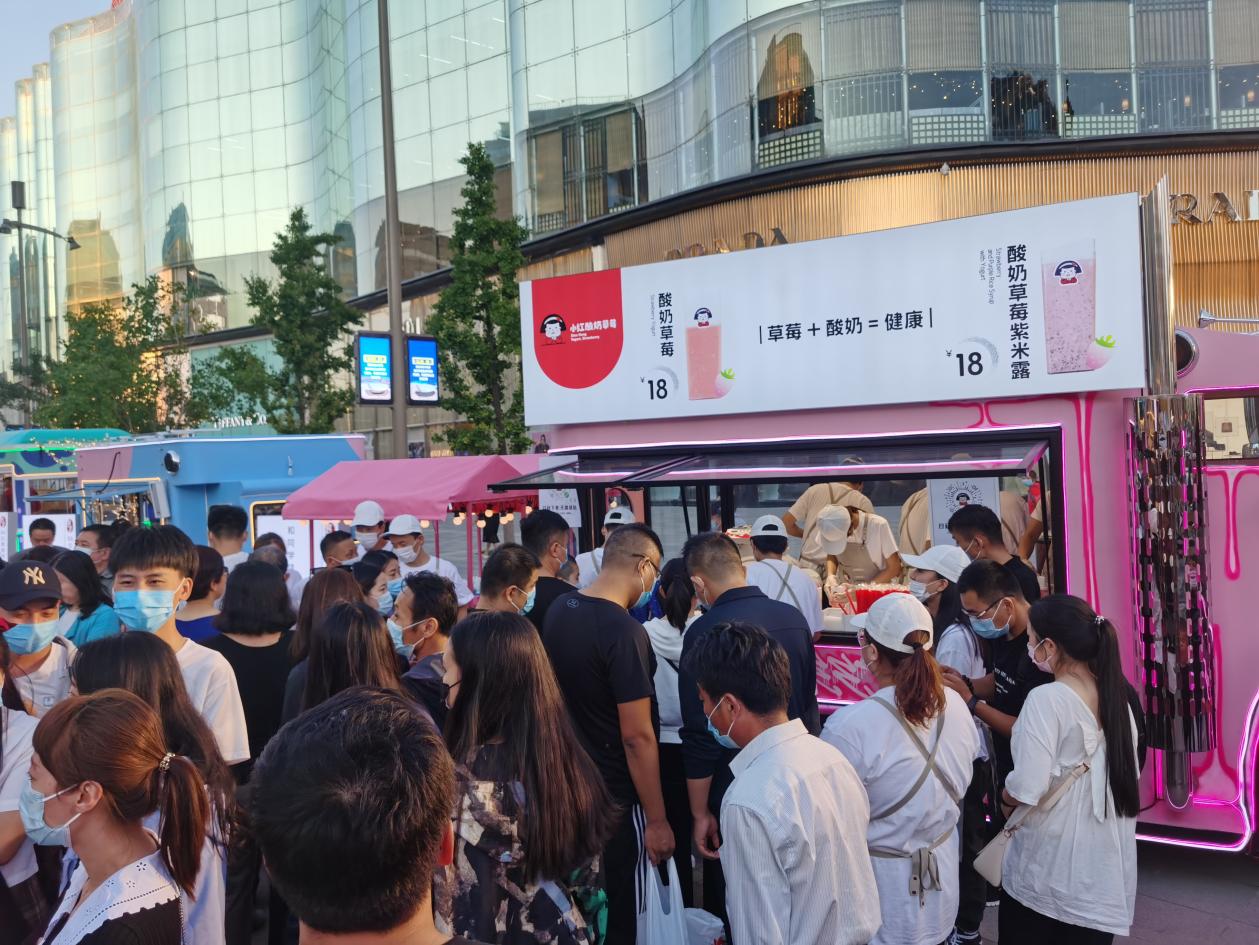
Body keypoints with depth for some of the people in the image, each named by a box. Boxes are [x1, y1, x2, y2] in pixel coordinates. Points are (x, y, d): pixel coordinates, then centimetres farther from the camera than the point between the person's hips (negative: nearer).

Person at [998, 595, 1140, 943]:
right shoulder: (1115, 695, 1)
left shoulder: (1046, 699, -20)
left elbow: (1027, 788, -24)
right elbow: (1130, 771, 12)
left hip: (1047, 869, -5)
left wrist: (1005, 800, -3)